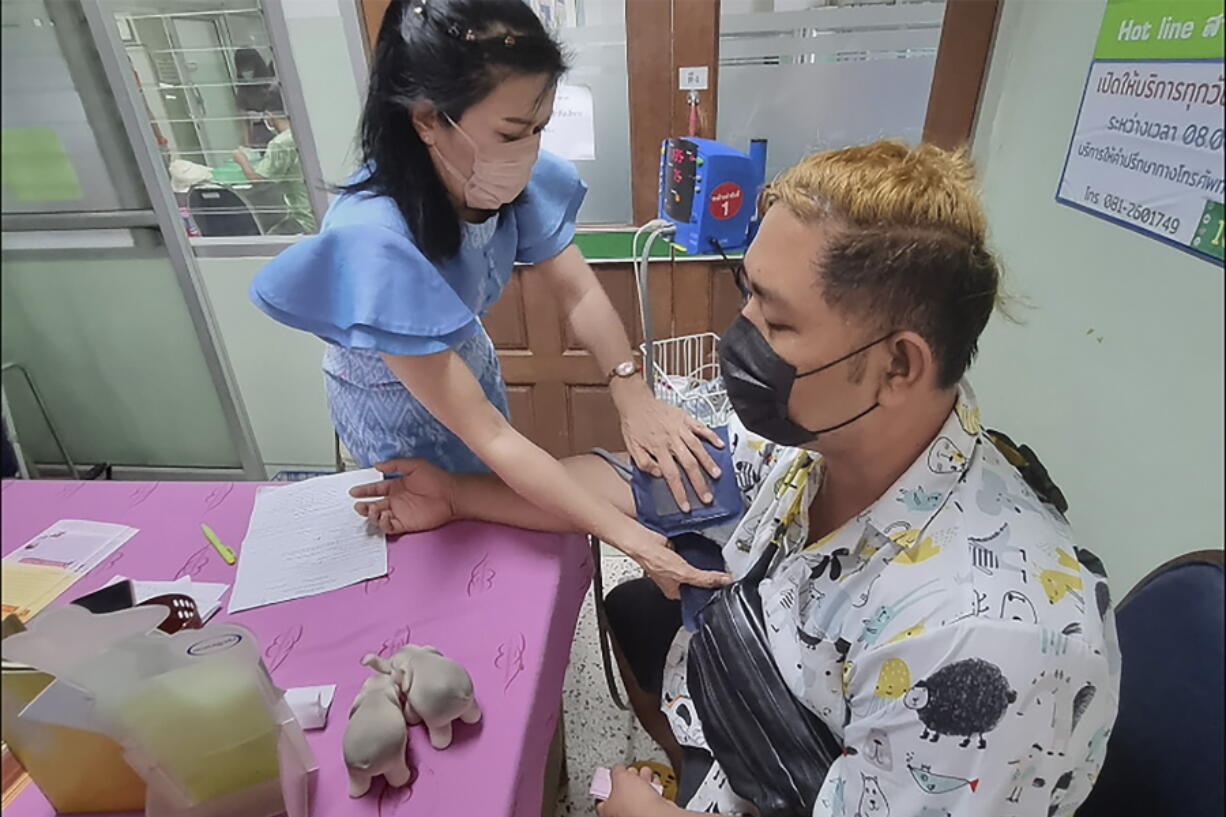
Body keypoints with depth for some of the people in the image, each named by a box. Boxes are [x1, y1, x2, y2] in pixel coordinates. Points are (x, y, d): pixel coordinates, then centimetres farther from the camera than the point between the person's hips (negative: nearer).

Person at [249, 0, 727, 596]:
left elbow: (576, 289, -20)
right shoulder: (373, 240, -42)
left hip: (466, 361, 5)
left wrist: (632, 394, -38)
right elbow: (487, 435, -41)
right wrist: (631, 539, -41)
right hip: (396, 405, -5)